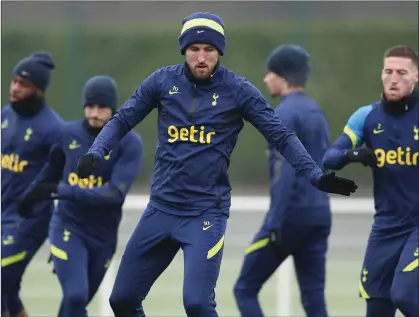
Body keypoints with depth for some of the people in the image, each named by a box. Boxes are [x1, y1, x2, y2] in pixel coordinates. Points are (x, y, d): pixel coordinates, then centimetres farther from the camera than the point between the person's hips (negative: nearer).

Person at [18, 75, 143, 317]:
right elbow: (52, 172, 16)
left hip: (103, 236, 0)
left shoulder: (129, 143, -11)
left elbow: (116, 194, -22)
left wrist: (62, 191, -27)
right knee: (75, 297, -19)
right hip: (68, 229, 0)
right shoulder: (68, 134, -3)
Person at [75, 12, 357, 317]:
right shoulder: (163, 81, 1)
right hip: (161, 209, 4)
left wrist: (316, 175, -18)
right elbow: (122, 120, 5)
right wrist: (95, 154, -12)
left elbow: (282, 136, -6)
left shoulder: (238, 90, -6)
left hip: (207, 212, -4)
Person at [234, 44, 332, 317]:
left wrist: (274, 224, -20)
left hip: (292, 215, -8)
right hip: (319, 215, 8)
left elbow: (286, 173, -18)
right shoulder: (316, 112, 16)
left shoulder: (286, 114, -10)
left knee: (245, 290, 3)